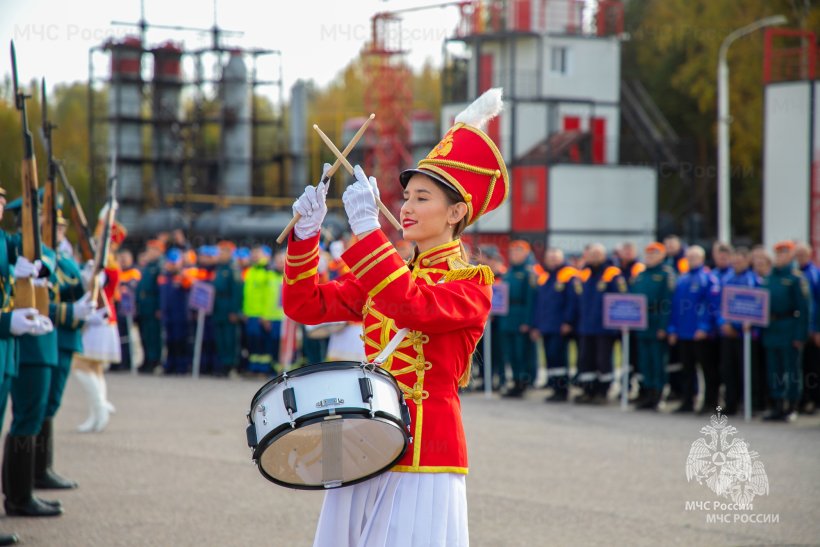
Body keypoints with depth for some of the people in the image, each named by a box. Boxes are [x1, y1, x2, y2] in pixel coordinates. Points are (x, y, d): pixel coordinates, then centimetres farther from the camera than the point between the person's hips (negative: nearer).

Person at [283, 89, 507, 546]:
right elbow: (306, 305, 7)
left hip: (423, 461, -6)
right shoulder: (386, 274, 14)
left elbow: (411, 307, -26)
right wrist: (307, 233, -6)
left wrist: (367, 227, -28)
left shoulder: (472, 284, -6)